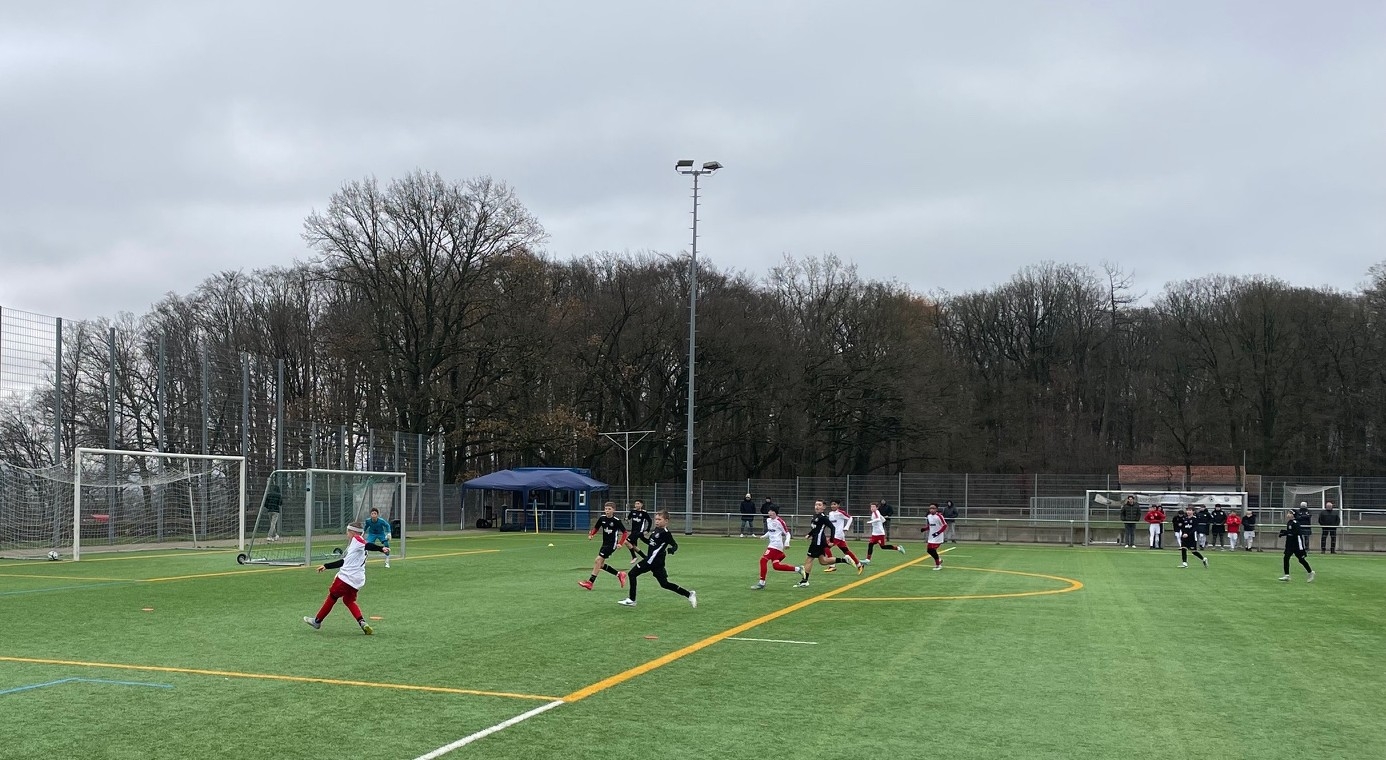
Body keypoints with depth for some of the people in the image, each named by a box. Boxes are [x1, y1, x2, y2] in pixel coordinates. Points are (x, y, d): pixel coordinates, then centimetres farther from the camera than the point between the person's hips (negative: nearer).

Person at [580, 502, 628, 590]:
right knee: (601, 565, 7)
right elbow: (596, 528, 13)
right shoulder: (602, 518, 1)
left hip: (612, 544, -7)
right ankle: (619, 574, 24)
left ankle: (590, 582, -11)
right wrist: (591, 534, -7)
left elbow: (624, 532, -7)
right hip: (605, 543, 7)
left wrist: (620, 543, -17)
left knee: (598, 560, -15)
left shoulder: (616, 521, -13)